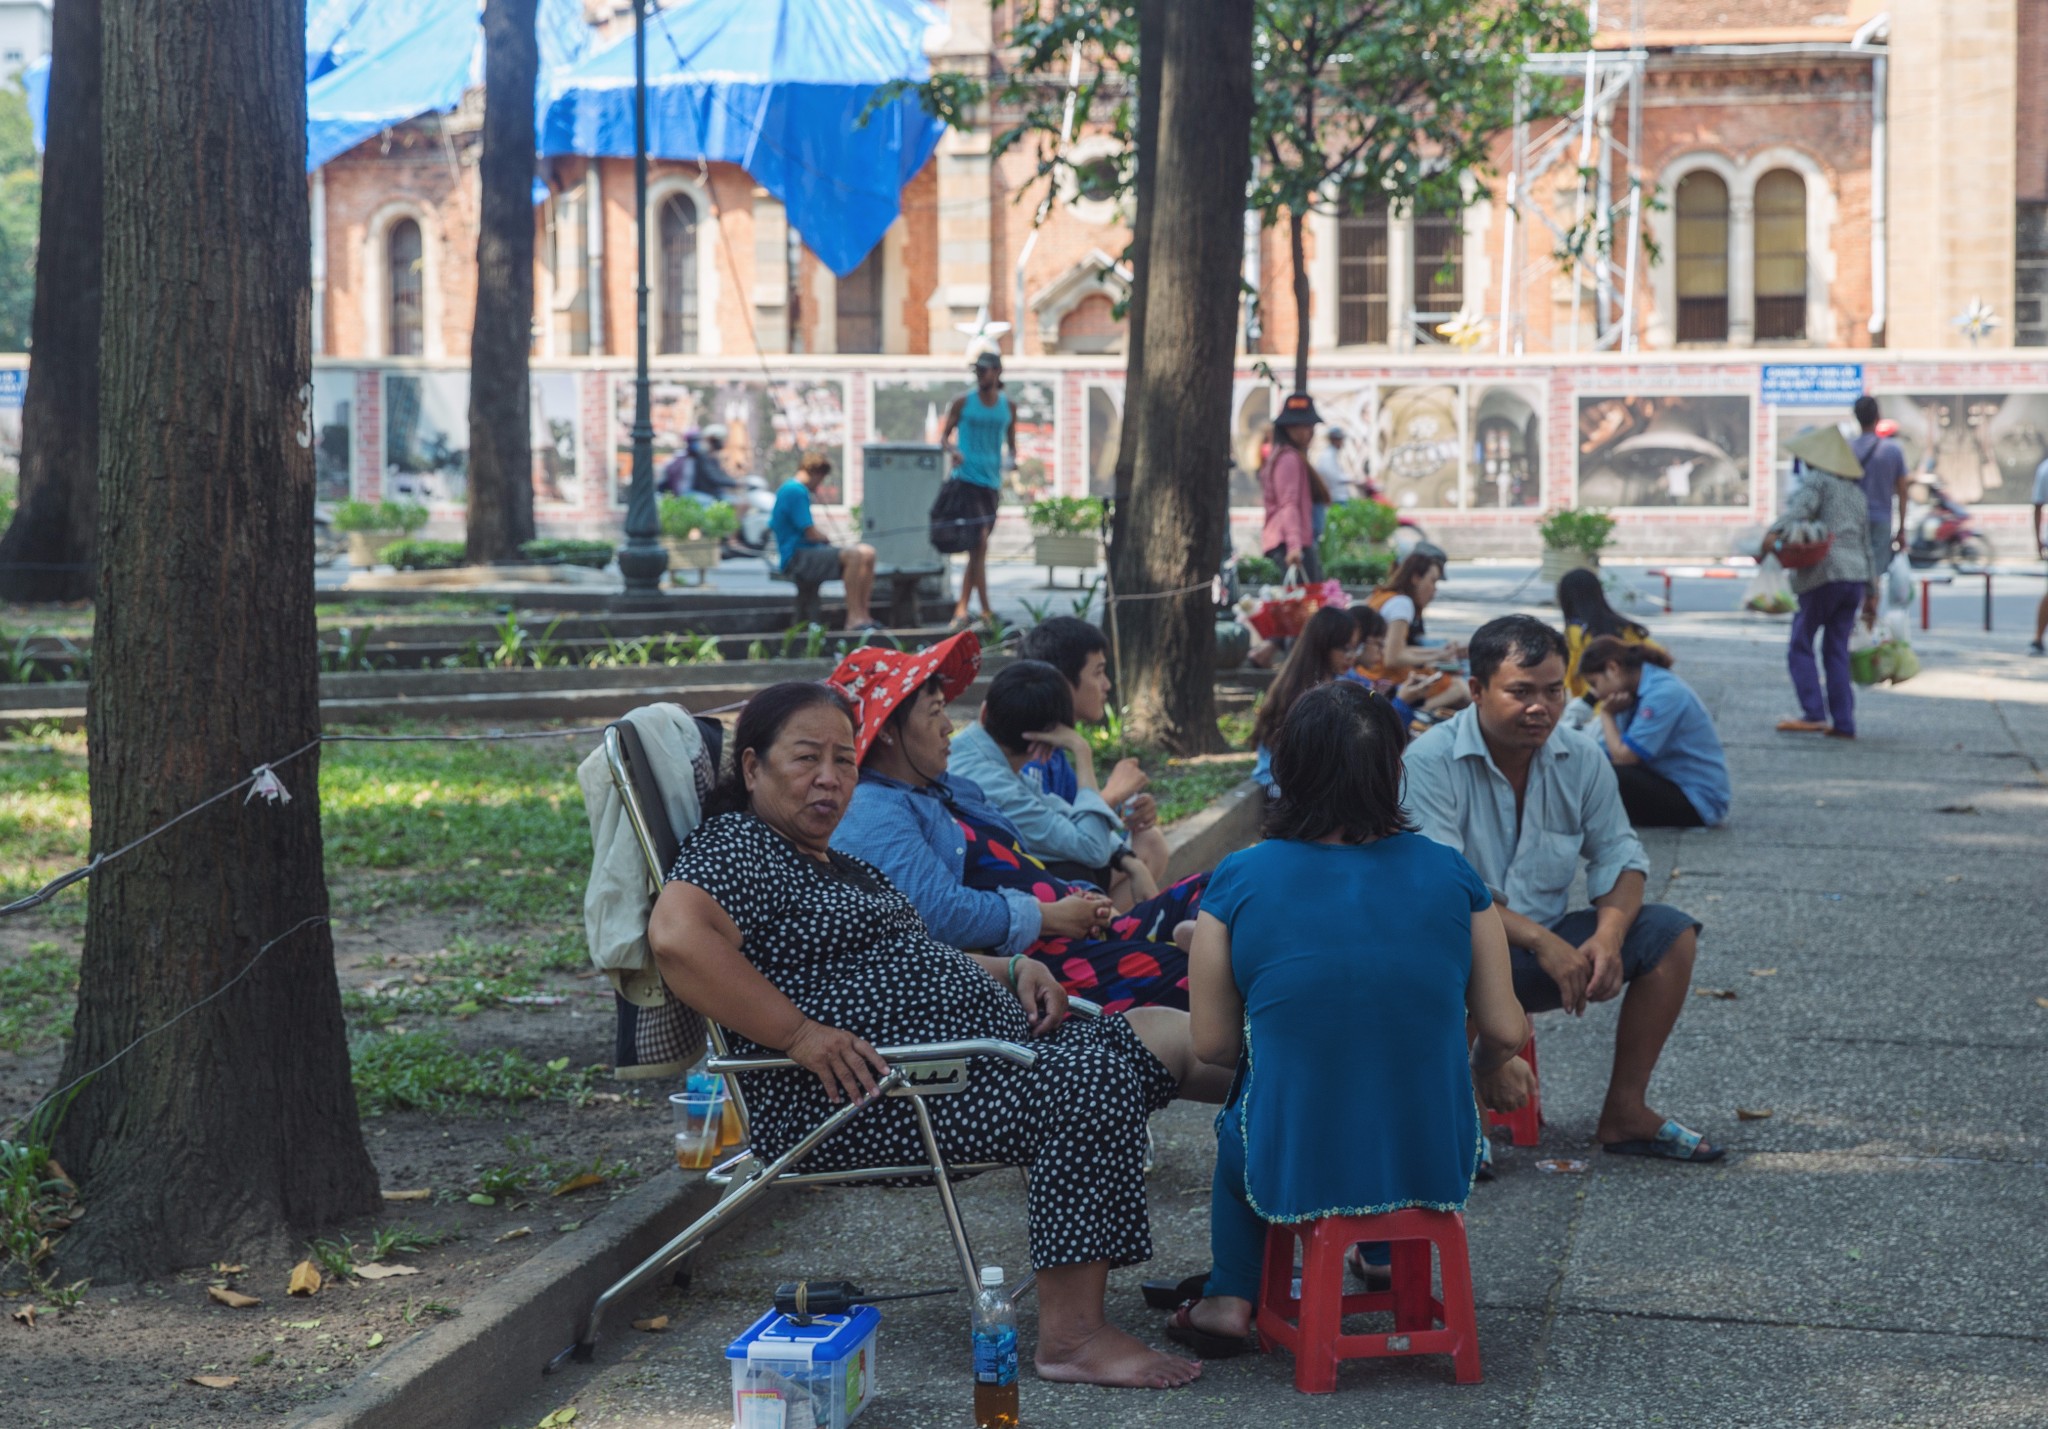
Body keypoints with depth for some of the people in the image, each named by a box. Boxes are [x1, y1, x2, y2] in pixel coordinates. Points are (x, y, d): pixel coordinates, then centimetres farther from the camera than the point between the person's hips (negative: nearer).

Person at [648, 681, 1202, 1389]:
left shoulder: (836, 864, 24)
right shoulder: (736, 847, -8)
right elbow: (677, 935, -28)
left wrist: (1012, 971, 13)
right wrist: (800, 1035, -28)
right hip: (855, 1098, -11)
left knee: (1133, 1047, 4)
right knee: (1090, 1087, -23)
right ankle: (1074, 1336, -22)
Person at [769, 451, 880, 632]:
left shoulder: (787, 489, 20)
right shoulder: (797, 491, -14)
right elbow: (810, 533, -18)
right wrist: (828, 539, 4)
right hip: (797, 558, -11)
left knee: (867, 552, 1)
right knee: (853, 555, -29)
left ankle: (862, 615, -4)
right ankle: (853, 617, -28)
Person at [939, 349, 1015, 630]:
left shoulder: (1007, 406, 10)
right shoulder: (963, 402, 2)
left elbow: (1011, 443, 18)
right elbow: (944, 435, 7)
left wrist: (1013, 459, -3)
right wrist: (953, 450, -14)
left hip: (991, 482, 4)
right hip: (965, 478, -4)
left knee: (977, 548, 8)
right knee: (980, 542, -16)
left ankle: (962, 608, 17)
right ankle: (986, 610, -14)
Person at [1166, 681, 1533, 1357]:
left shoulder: (1239, 880, -10)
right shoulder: (1450, 875, -7)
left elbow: (1212, 1042, -3)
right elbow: (1506, 1031, -2)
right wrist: (1487, 1068, 22)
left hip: (1291, 1174, -1)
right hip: (1436, 1169, 1)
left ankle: (1230, 1298, 31)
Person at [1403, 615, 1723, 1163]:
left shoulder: (1581, 758, 4)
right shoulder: (1429, 762, -15)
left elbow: (1617, 855, 6)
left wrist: (1608, 933, -17)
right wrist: (1541, 941, -30)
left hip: (1551, 942, 6)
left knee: (1670, 933, -9)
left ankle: (1624, 1112, -2)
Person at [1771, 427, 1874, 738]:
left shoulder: (1817, 480, 1)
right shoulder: (1856, 492, 23)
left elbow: (1802, 506, -22)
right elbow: (1866, 546, 23)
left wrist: (1775, 532, -36)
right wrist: (1870, 593, 25)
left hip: (1823, 575, -7)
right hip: (1856, 574, 7)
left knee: (1801, 645, 0)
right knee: (1837, 651, 9)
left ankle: (1813, 713, -9)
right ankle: (1843, 722, 4)